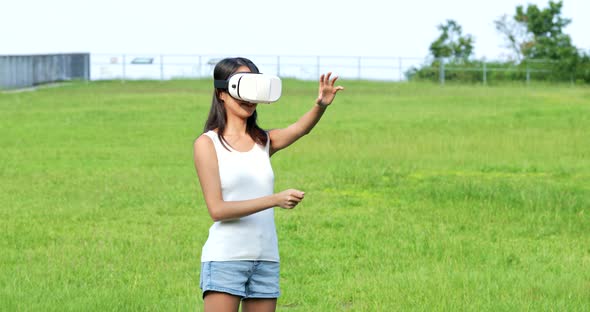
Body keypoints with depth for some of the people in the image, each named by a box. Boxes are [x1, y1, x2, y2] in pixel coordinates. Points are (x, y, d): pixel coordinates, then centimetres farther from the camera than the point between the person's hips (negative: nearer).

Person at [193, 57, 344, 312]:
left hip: (266, 260, 5)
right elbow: (217, 209, -12)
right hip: (224, 260, -5)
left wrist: (320, 105, -33)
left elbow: (299, 129, -11)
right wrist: (275, 199, -20)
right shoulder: (207, 143, -4)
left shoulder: (264, 142, 10)